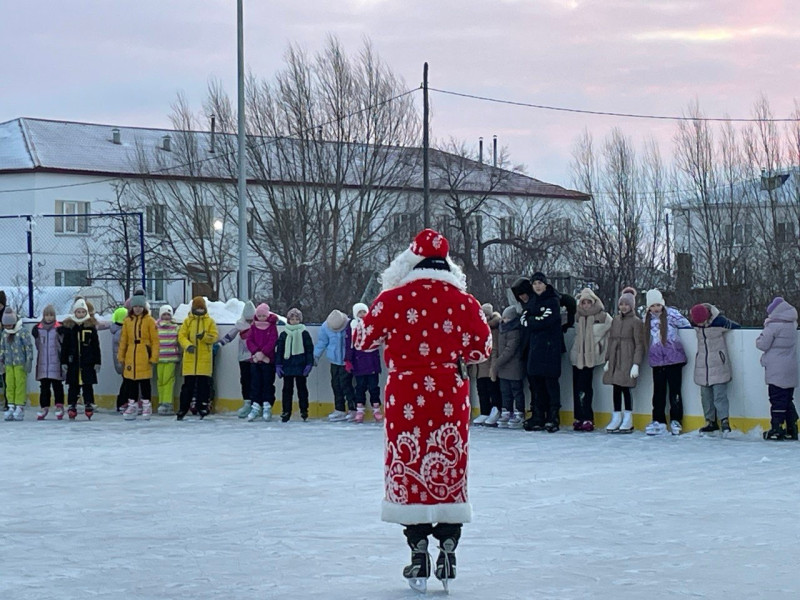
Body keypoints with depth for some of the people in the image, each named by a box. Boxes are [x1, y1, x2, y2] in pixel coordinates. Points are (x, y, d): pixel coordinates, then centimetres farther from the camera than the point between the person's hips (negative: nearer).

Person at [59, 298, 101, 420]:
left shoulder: (91, 326, 3)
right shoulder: (68, 326, 3)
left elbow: (96, 346, 5)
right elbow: (64, 346, 5)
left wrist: (97, 362, 2)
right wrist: (64, 362, 1)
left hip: (88, 362, 0)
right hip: (73, 362, 0)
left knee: (88, 385, 2)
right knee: (73, 386, 4)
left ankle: (89, 405, 8)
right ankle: (72, 406, 10)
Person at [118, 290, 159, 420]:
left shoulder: (149, 321, -2)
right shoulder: (127, 321, 9)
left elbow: (155, 340, -3)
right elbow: (123, 340, 12)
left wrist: (154, 357, -9)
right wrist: (121, 356, 9)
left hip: (144, 356, -4)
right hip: (130, 356, 4)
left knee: (145, 381, 0)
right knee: (130, 381, 8)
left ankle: (146, 405, 10)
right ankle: (132, 404, 17)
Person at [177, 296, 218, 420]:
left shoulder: (210, 321, 6)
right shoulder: (187, 321, 7)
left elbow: (214, 336, -3)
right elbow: (181, 336, 0)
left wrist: (204, 336, -23)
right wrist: (188, 345, -19)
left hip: (205, 359, 0)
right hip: (190, 359, 0)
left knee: (204, 385, 1)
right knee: (188, 385, 3)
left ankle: (202, 408, 8)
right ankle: (182, 409, 8)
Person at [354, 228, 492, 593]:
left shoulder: (394, 299, -4)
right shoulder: (464, 302, 0)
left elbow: (363, 340, 4)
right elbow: (481, 348, 6)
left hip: (406, 396, -1)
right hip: (450, 396, 1)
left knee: (409, 470, 6)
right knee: (449, 471, 11)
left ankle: (419, 557, 5)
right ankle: (448, 549, 9)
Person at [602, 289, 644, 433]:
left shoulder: (636, 321, -4)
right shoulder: (615, 320, 14)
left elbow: (639, 344, -7)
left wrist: (636, 364, -13)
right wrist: (607, 360, 13)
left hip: (627, 360, -5)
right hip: (615, 360, 5)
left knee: (626, 388, -6)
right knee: (616, 388, 6)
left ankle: (628, 421, 1)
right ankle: (616, 419, 12)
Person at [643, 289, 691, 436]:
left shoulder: (671, 313, -7)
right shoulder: (647, 318, 8)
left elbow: (687, 325, -5)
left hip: (674, 358, -4)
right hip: (657, 360, 4)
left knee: (675, 390, 2)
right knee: (658, 391, 6)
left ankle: (676, 421, 9)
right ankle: (658, 422, 11)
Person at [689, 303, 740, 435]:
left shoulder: (719, 321, -19)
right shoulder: (694, 323, -6)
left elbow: (737, 327, -7)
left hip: (718, 364, -5)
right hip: (702, 365, 5)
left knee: (719, 393, -11)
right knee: (706, 395, 9)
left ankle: (724, 420, -10)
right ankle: (711, 421, 18)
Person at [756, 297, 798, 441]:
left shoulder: (773, 325, -13)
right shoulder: (792, 325, 10)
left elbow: (763, 344, -11)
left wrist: (761, 336, 10)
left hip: (776, 371, -7)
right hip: (790, 371, 7)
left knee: (777, 399, -4)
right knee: (788, 399, 12)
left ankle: (777, 429, -4)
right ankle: (792, 429, 12)